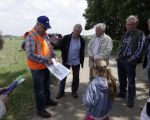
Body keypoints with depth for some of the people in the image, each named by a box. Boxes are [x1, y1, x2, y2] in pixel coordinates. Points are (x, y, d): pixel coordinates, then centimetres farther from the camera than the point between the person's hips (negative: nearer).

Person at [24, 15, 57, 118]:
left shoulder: (45, 34, 6)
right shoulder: (31, 36, -21)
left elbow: (49, 47, 16)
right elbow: (30, 55, -28)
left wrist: (54, 56, 1)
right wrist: (45, 60, -26)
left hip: (46, 66, 8)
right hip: (37, 68, -8)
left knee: (46, 85, 24)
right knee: (39, 89, 5)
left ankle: (47, 100, 46)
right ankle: (40, 109, 22)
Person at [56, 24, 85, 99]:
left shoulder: (82, 41, -4)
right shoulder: (66, 38, -9)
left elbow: (82, 52, 5)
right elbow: (61, 47, -1)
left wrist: (82, 61, 5)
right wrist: (64, 55, -4)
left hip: (76, 62, 1)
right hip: (66, 61, -1)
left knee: (76, 78, 12)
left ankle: (74, 91, 31)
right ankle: (61, 92, 23)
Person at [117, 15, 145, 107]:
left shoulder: (140, 34, -7)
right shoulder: (125, 33, 12)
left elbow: (139, 49, -12)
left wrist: (131, 59, -15)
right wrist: (118, 55, 6)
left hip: (130, 61, -6)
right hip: (120, 59, 7)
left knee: (131, 80, 1)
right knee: (121, 78, 16)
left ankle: (131, 99, 13)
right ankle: (122, 93, 33)